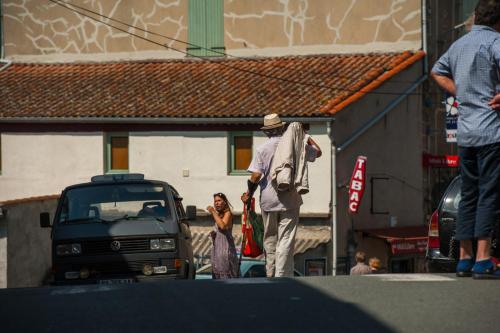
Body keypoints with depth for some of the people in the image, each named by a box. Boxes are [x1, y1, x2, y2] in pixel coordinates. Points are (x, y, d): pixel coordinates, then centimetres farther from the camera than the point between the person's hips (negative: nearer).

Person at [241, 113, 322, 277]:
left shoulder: (262, 148, -3)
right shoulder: (295, 145, -1)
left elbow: (256, 175, -10)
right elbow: (317, 152, 15)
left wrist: (249, 193, 3)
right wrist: (305, 135, 19)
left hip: (268, 200, 0)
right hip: (290, 200, 0)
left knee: (270, 239, 12)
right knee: (286, 240, -2)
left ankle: (270, 275, 17)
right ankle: (282, 276, -9)